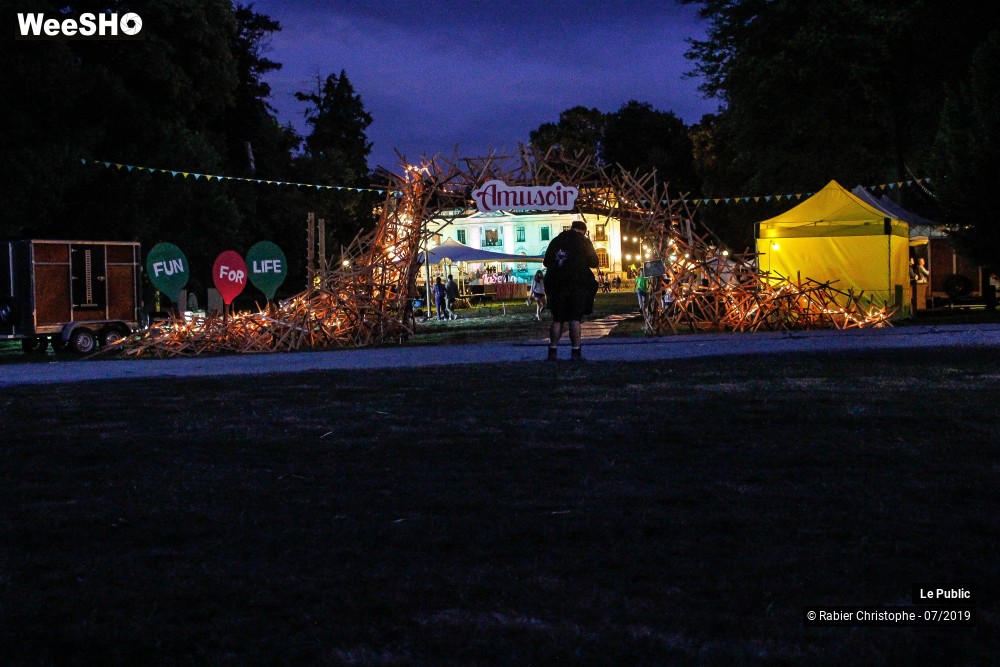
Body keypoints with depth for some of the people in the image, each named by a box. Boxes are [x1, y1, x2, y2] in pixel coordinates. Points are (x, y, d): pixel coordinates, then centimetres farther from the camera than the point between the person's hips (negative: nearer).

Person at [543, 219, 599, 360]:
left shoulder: (556, 241, 12)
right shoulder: (584, 242, 0)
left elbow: (546, 262, 14)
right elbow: (594, 263, 3)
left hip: (557, 284, 3)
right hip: (578, 284, -3)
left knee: (557, 319, 8)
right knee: (575, 318, -5)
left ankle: (552, 351, 2)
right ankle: (576, 351, -11)